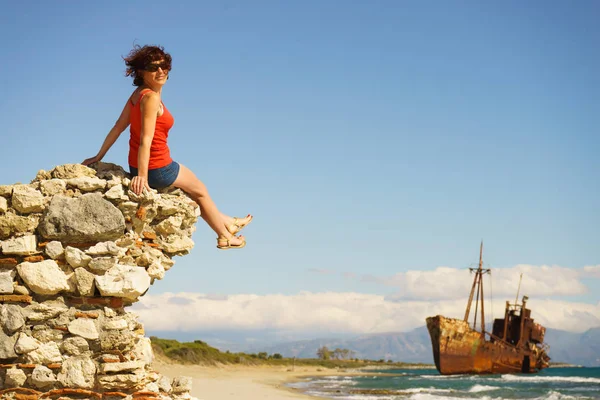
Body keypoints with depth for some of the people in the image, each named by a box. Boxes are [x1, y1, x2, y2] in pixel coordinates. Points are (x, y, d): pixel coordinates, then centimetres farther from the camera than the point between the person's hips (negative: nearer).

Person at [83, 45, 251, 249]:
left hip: (137, 164, 9)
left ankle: (224, 221, 49)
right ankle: (224, 235, 37)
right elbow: (146, 139, -28)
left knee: (195, 187, 30)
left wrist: (99, 156, 10)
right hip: (157, 168, -9)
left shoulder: (137, 94, 2)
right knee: (200, 190, 18)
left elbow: (118, 126, 6)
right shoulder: (151, 97, -25)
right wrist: (142, 176, -30)